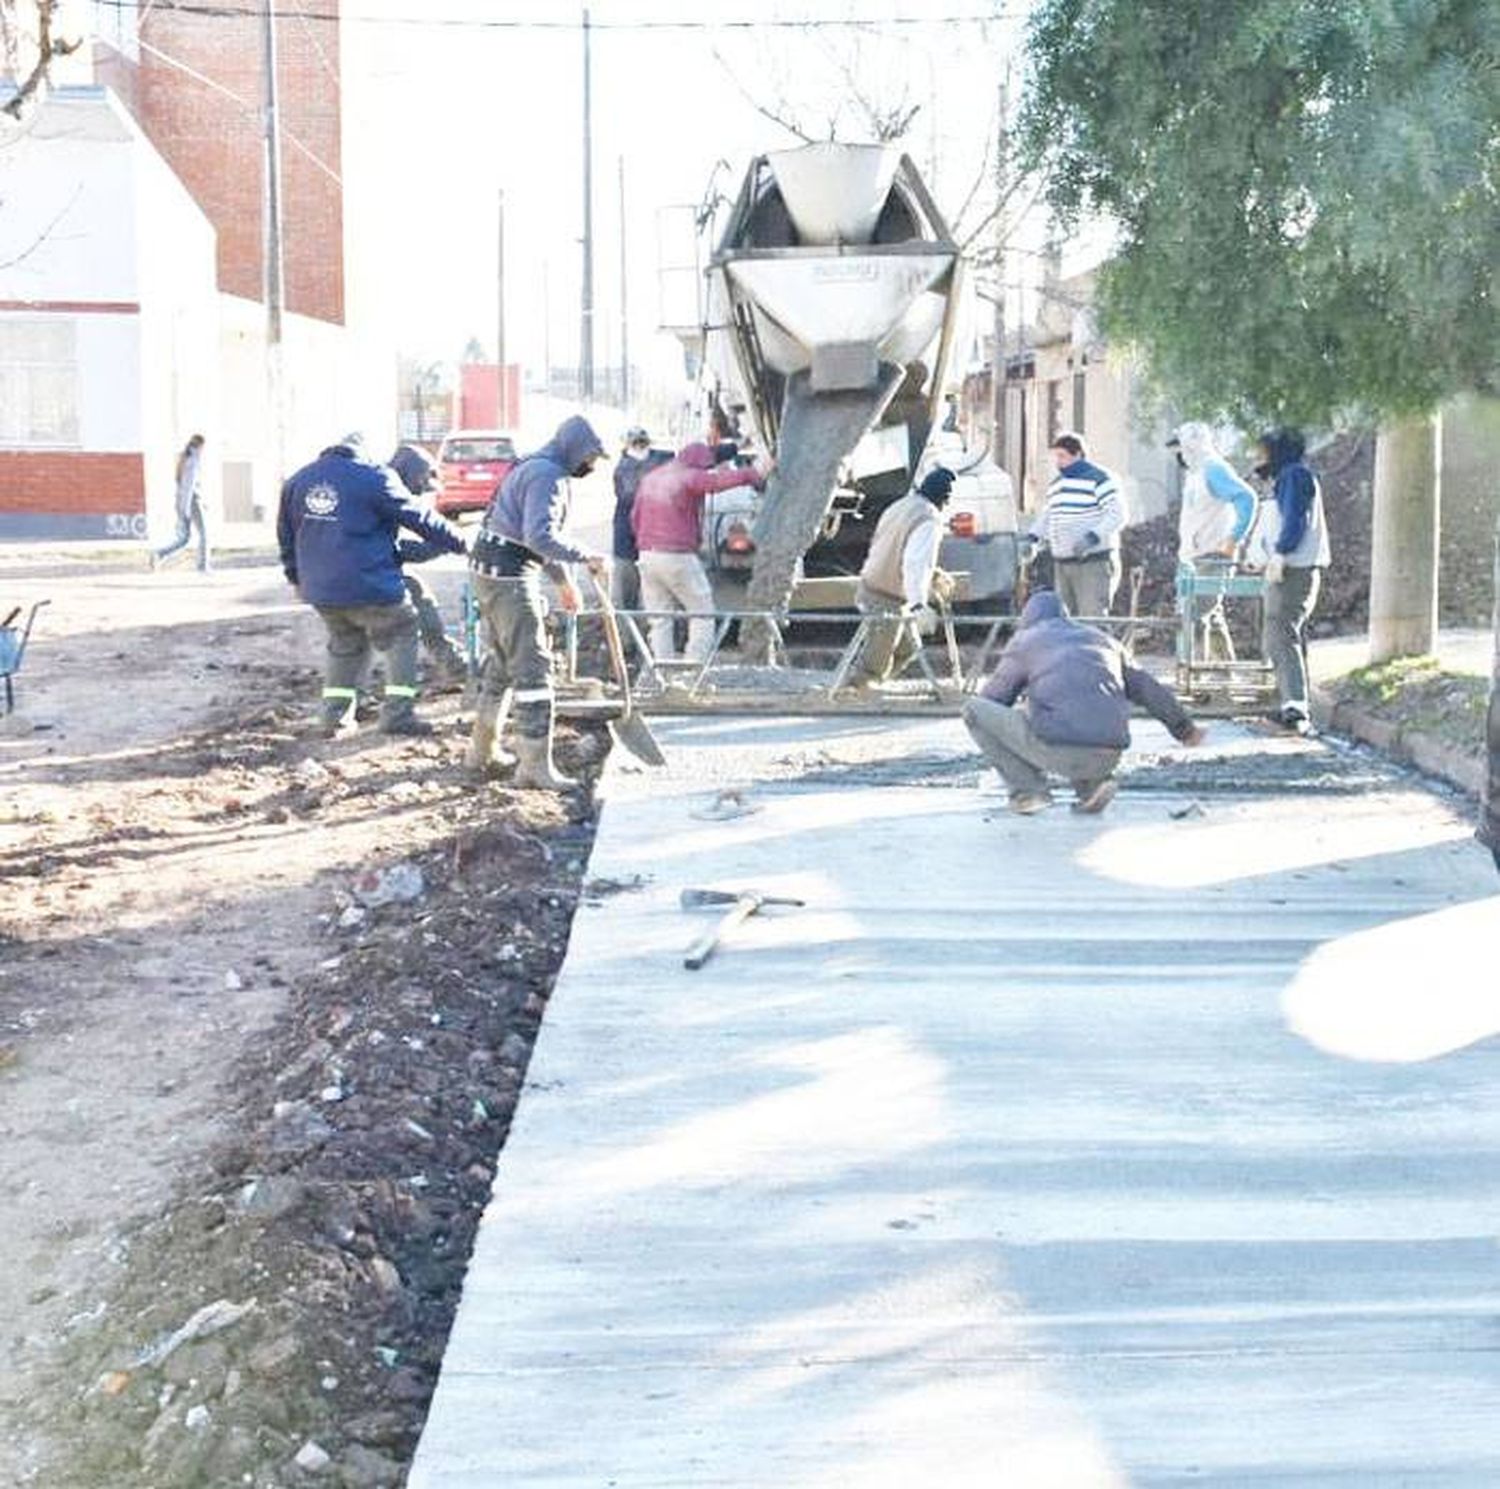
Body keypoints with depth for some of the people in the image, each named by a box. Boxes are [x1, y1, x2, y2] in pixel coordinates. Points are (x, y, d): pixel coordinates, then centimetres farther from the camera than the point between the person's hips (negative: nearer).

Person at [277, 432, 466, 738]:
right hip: (368, 586, -6)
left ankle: (335, 716, 20)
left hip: (320, 589, 6)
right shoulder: (374, 478, -8)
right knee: (402, 635, 10)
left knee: (344, 645, 24)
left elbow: (286, 534, 19)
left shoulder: (298, 481, 11)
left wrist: (296, 576, 31)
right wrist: (459, 542, 7)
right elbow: (418, 518, -3)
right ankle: (398, 713, 3)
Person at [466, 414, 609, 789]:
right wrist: (587, 558, -22)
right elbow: (540, 536, -27)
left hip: (490, 571, 11)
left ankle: (481, 752, 28)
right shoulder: (548, 476, -15)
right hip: (509, 576, -11)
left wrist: (563, 580, 31)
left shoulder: (535, 468, 19)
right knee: (532, 668, -9)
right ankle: (535, 765, -9)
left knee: (502, 663, 19)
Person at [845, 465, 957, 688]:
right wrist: (919, 605, -41)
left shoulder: (900, 506, 10)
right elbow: (916, 563, -32)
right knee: (875, 662, 2)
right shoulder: (929, 521, -20)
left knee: (906, 648, 23)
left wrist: (934, 575, 26)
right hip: (888, 602, -10)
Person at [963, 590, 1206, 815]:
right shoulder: (1102, 639, 27)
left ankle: (1028, 790, 5)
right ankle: (1093, 784, 11)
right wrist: (1186, 730, 44)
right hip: (1107, 758, 5)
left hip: (1055, 750, -5)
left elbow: (991, 699, 22)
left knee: (973, 709, 14)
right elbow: (1149, 689, 31)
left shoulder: (1024, 641, 17)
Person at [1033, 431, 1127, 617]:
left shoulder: (1098, 479, -7)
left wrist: (1093, 537, -27)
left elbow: (1117, 514, -14)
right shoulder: (1055, 484, 18)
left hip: (1093, 564, -8)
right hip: (1062, 565, 8)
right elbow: (1046, 518, 29)